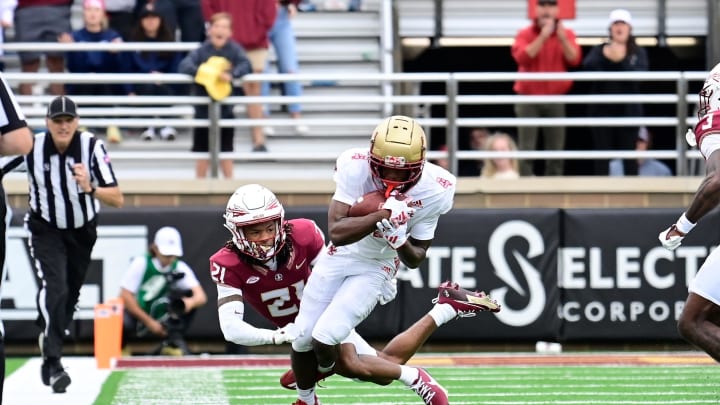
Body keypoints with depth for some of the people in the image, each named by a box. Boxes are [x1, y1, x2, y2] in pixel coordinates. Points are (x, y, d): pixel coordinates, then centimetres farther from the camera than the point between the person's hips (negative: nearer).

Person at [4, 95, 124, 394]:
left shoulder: (92, 147, -24)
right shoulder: (32, 147, -21)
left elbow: (117, 199, -27)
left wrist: (90, 189, -45)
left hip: (82, 232, 2)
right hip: (46, 231, -2)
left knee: (70, 296, 15)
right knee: (55, 287, -22)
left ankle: (49, 343, 42)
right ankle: (53, 364, -21)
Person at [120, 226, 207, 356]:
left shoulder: (180, 268, -5)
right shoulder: (141, 263, -13)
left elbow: (201, 297, -17)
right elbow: (125, 296, -19)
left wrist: (191, 302, -42)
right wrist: (149, 321, -22)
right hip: (136, 315, -3)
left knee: (189, 296, -18)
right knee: (121, 322, -38)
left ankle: (174, 341, -11)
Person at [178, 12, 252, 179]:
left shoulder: (234, 49, -5)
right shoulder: (201, 51, -7)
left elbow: (245, 64, -19)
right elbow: (184, 66, -19)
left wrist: (231, 74, -37)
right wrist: (200, 72, -36)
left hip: (225, 108, 0)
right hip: (203, 109, 0)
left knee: (225, 152, 9)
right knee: (202, 152, 8)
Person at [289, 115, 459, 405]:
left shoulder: (432, 191, -23)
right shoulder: (356, 167, -28)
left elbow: (415, 260, -12)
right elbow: (336, 232, -35)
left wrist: (400, 240, -34)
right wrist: (384, 216, -46)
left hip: (376, 268, -1)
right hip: (339, 256, 1)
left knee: (324, 339, -17)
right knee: (302, 338, 5)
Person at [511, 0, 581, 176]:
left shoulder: (567, 34, 5)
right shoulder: (525, 34, 0)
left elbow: (574, 60, -7)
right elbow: (522, 57, -17)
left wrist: (562, 39, -20)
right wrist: (543, 36, -21)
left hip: (555, 100, 2)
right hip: (528, 99, -2)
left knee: (556, 150, 1)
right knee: (526, 149, -8)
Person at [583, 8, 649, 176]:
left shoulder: (639, 53, 6)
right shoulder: (599, 50, 7)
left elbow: (639, 73, -11)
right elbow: (587, 65, -12)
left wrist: (622, 61, -24)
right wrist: (604, 57, -30)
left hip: (628, 110, -1)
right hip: (602, 110, 1)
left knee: (629, 156, 0)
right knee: (602, 156, 0)